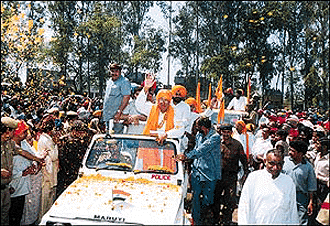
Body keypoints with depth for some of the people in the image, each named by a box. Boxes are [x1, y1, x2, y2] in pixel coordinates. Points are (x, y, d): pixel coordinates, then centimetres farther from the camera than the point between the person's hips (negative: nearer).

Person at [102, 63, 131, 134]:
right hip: (107, 115, 9)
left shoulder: (124, 82, -11)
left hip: (116, 115, -9)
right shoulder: (109, 81, 16)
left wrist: (119, 112, -25)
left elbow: (126, 97, -19)